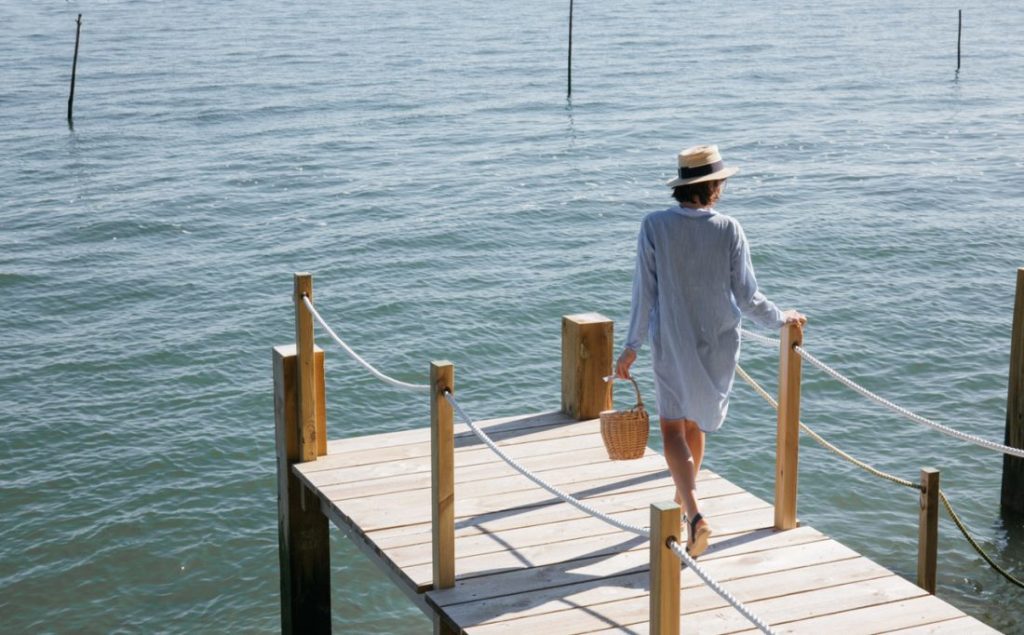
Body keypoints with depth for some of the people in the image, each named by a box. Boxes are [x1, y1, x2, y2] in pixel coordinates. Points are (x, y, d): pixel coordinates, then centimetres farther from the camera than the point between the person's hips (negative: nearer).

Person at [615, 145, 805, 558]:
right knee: (695, 421, 22)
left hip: (671, 345, -2)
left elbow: (644, 292, -9)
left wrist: (632, 346, 0)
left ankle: (693, 512, -15)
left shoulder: (655, 227, -13)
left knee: (673, 427, 5)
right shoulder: (729, 230, -11)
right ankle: (685, 497, 40)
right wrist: (782, 319, 12)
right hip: (718, 343, 2)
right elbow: (747, 297, -7)